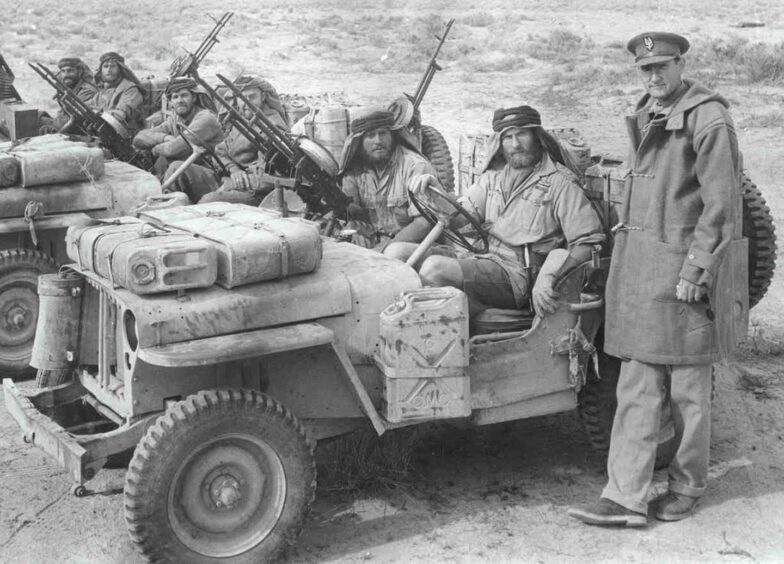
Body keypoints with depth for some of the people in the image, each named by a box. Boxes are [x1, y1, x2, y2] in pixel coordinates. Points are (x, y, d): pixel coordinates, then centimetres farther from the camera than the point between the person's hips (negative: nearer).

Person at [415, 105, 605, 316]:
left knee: (434, 269, -28)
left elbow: (589, 243, -9)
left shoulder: (560, 182, -2)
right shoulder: (493, 176, 17)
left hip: (520, 272, -7)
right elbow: (461, 217, 10)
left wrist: (550, 276, -24)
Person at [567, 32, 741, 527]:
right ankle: (626, 499, 7)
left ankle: (688, 486, 23)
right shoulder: (646, 116, 15)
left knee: (688, 389, 6)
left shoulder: (707, 118, -10)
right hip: (638, 266, 7)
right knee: (638, 388, 5)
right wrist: (625, 235, 16)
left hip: (683, 267, -7)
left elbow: (721, 203, -13)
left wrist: (694, 271, -16)